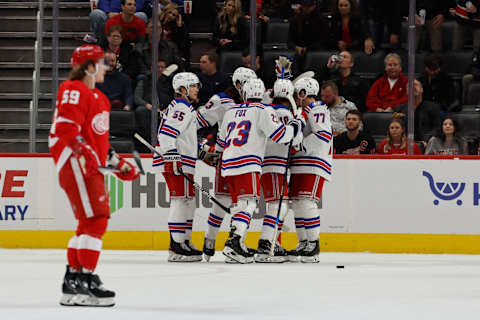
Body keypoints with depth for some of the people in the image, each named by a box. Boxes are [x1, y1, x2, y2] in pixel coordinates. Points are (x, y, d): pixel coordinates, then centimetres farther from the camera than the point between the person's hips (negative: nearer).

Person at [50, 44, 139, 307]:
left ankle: (72, 281, 19)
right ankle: (86, 281, -18)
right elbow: (65, 128, -21)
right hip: (76, 164, -11)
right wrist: (82, 152, -33)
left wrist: (118, 163, 25)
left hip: (91, 167, 11)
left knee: (89, 223, 14)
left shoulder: (98, 98, 23)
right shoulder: (74, 91, -10)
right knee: (96, 219, -16)